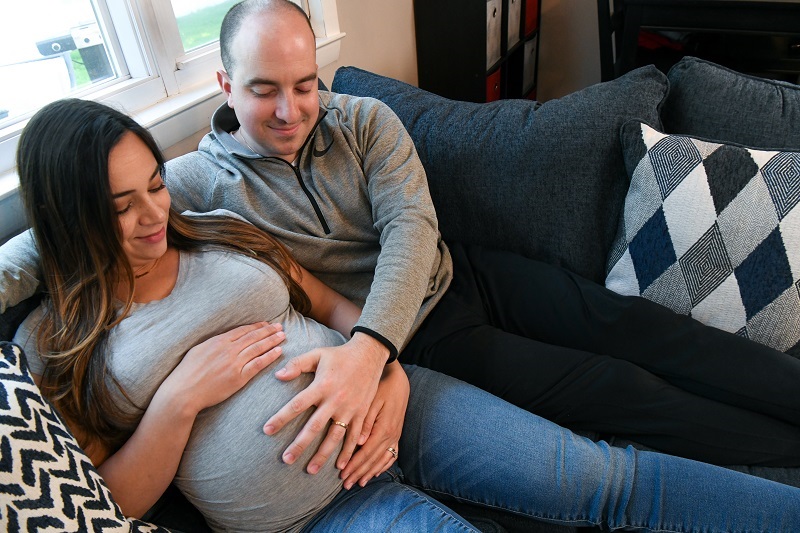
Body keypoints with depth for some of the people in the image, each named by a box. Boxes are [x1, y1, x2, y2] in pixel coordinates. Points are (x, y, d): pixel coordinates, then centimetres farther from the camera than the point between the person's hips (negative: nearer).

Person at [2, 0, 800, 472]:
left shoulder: (364, 121, -5)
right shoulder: (200, 181, -8)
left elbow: (411, 227, -18)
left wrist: (367, 348, -34)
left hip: (458, 275, 4)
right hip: (421, 345, -3)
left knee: (630, 325, -7)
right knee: (610, 391, -10)